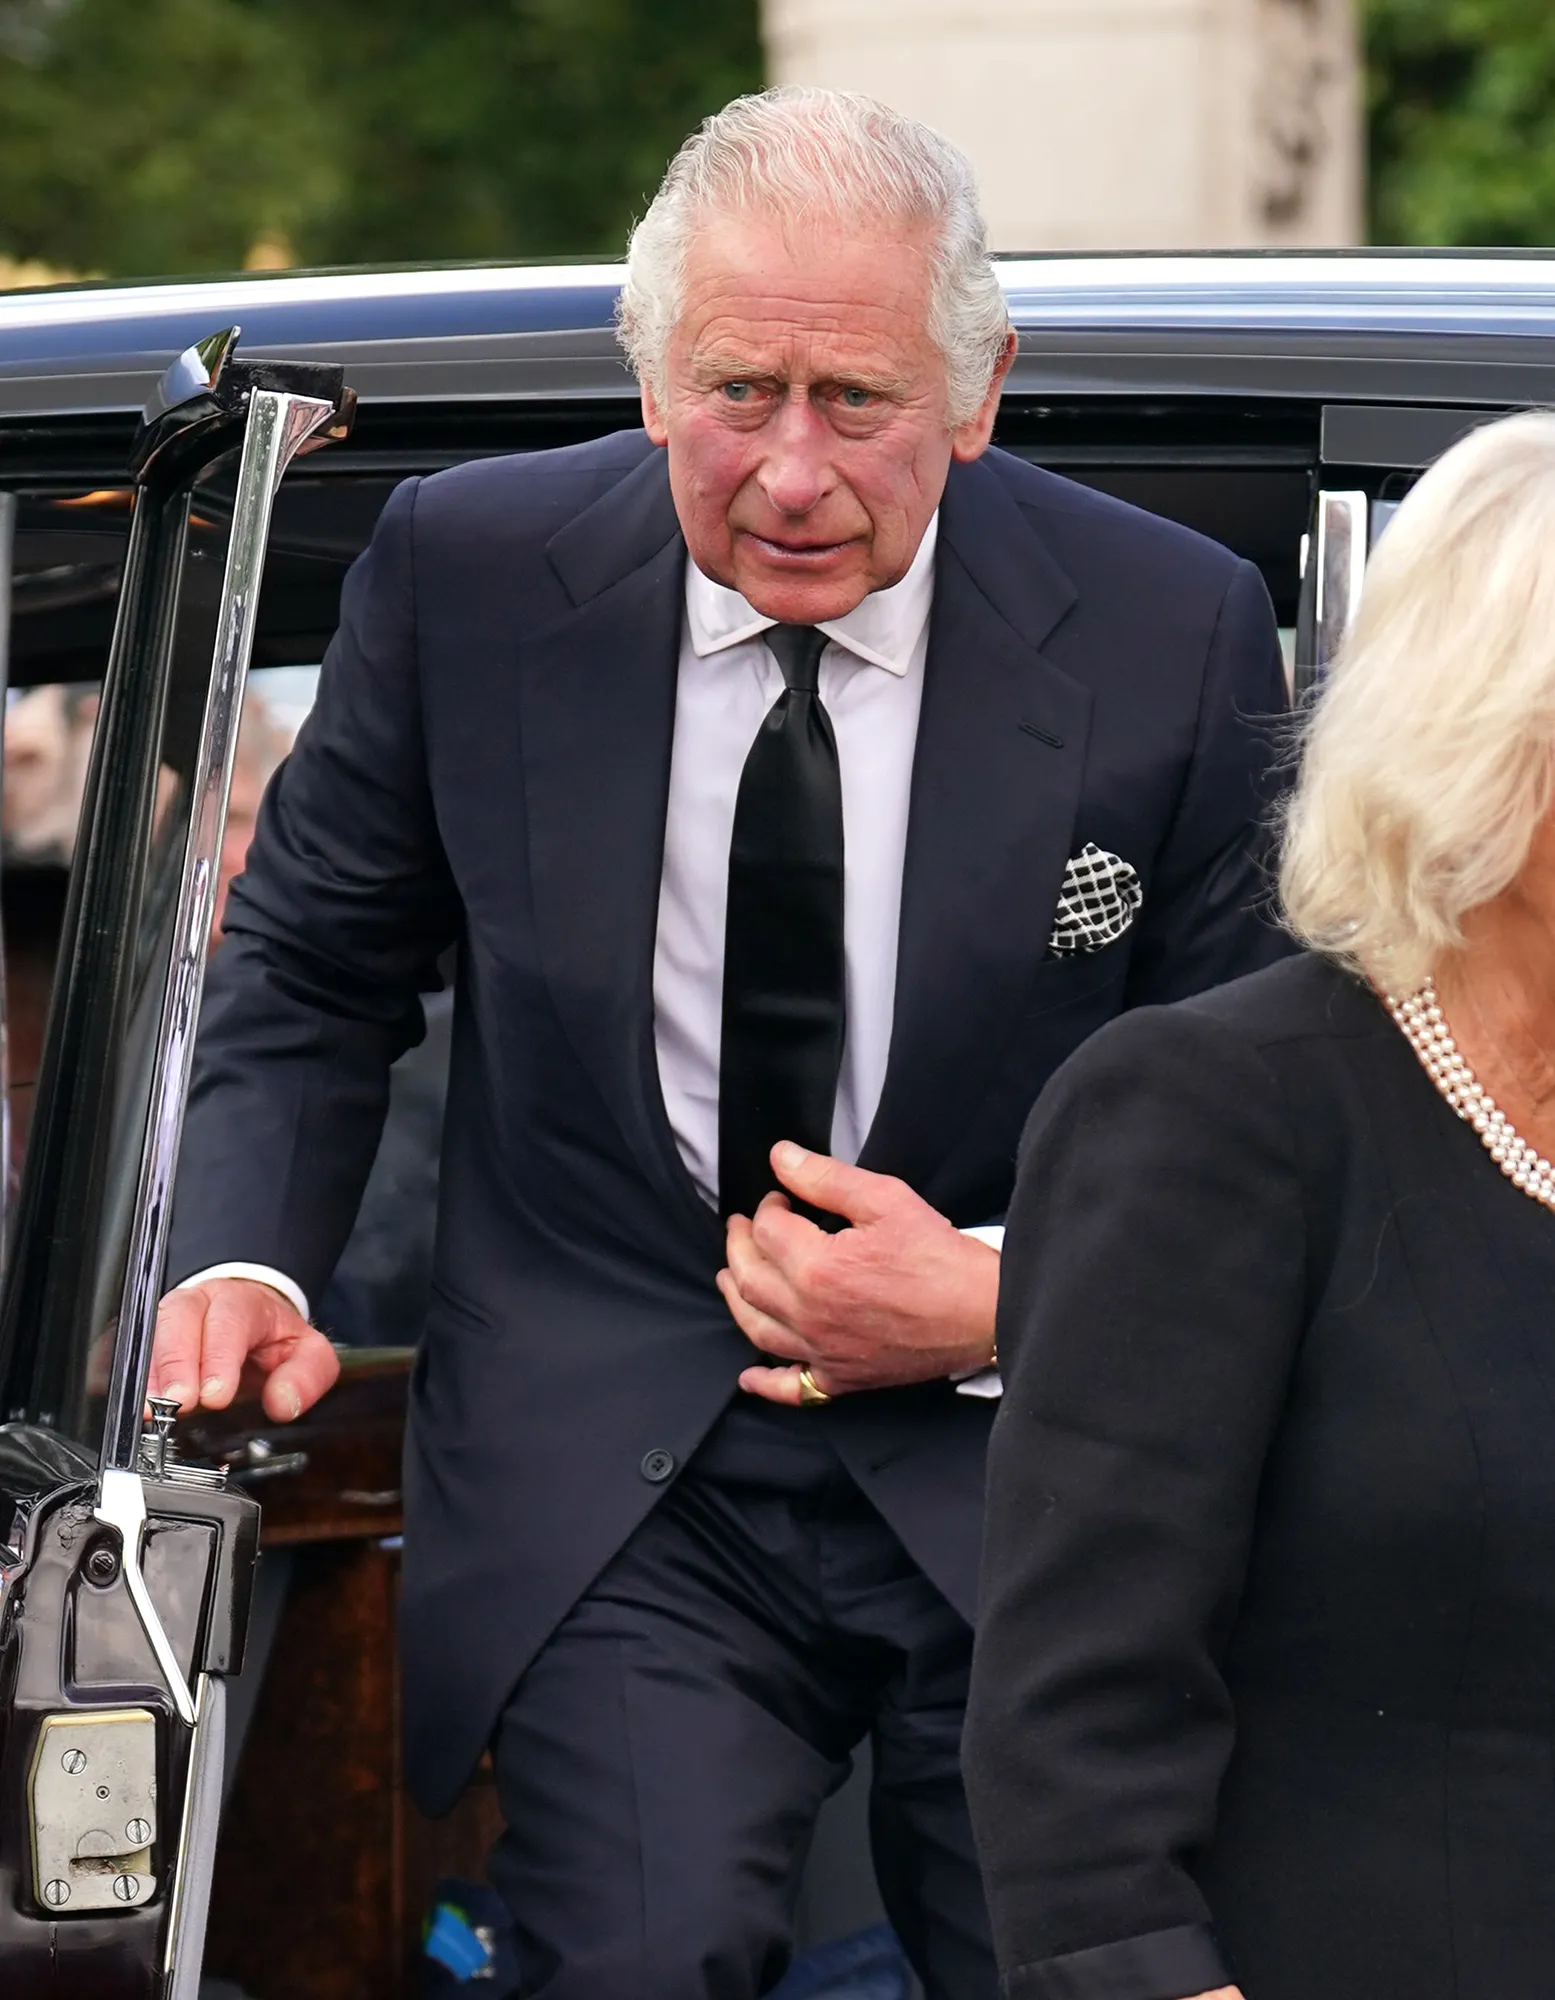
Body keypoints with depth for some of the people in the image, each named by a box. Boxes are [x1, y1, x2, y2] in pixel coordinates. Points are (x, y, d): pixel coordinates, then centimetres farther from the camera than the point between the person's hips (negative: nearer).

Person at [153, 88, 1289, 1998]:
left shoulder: (1174, 631, -5)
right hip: (608, 1487, 0)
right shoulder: (464, 571, -3)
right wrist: (248, 1255, -8)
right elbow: (310, 967, 10)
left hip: (1021, 1471, 0)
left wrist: (1011, 1297, -12)